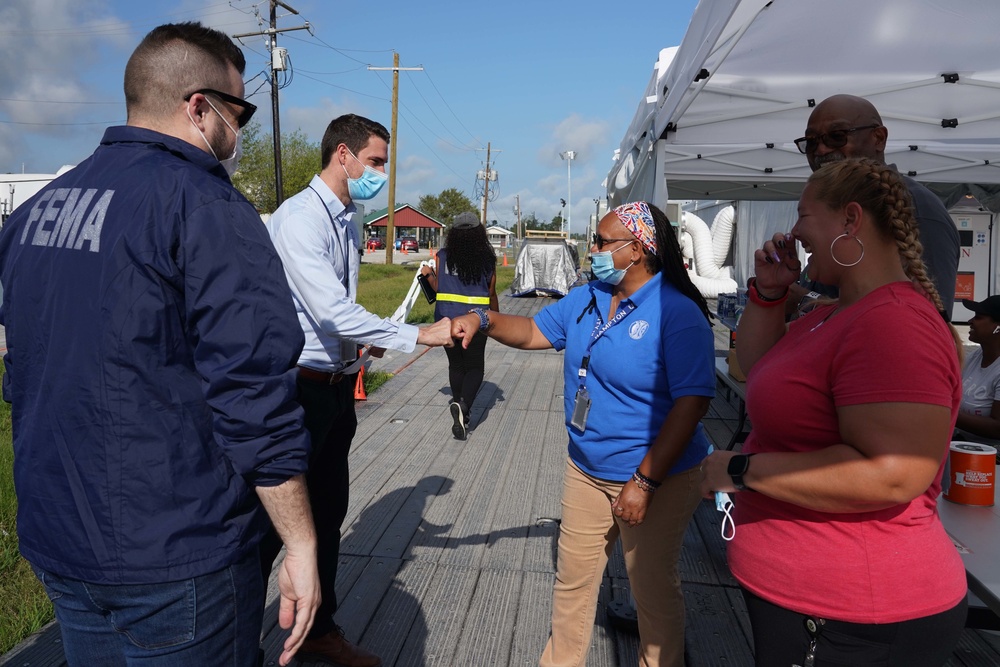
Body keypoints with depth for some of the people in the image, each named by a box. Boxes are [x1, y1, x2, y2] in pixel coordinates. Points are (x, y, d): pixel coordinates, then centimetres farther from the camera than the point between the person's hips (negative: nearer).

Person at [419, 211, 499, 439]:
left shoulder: (443, 256, -2)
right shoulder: (487, 259, -3)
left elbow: (438, 288, 1)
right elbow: (491, 294, 3)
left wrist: (428, 274, 21)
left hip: (447, 318, 2)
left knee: (456, 365, 17)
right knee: (475, 367, 8)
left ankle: (461, 415, 23)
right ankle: (463, 404, -19)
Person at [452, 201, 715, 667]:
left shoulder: (678, 314, -19)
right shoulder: (585, 300, 3)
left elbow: (692, 403, -23)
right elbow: (532, 332, 12)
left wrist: (645, 480, -23)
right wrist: (484, 319, -8)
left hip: (656, 477, -6)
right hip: (586, 470, 7)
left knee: (654, 589, 14)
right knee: (572, 580, 19)